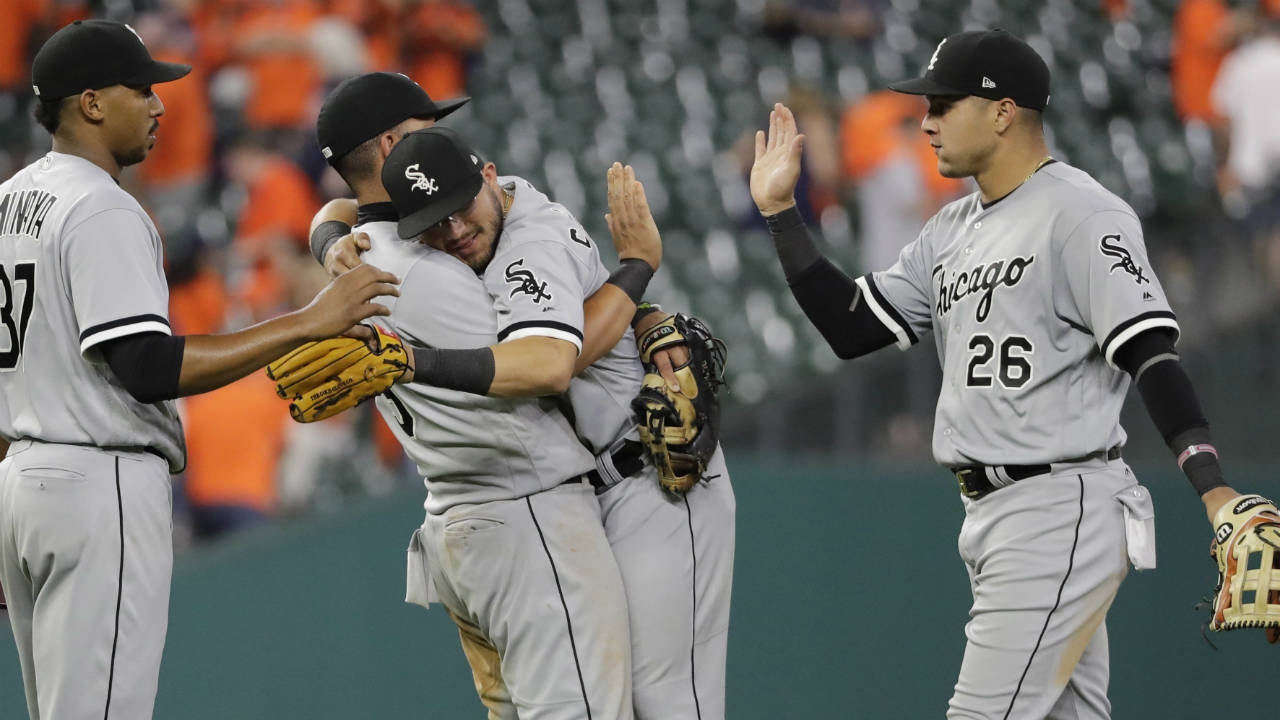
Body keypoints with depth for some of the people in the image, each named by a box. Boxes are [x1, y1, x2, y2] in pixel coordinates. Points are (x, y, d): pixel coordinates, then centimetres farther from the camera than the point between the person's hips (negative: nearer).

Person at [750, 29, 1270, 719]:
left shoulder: (1083, 215, -12)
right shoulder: (953, 229, 16)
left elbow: (1151, 353, -21)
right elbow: (852, 329, 17)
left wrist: (1215, 491, -31)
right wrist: (779, 211, 14)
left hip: (1061, 510, -9)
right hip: (990, 510, 9)